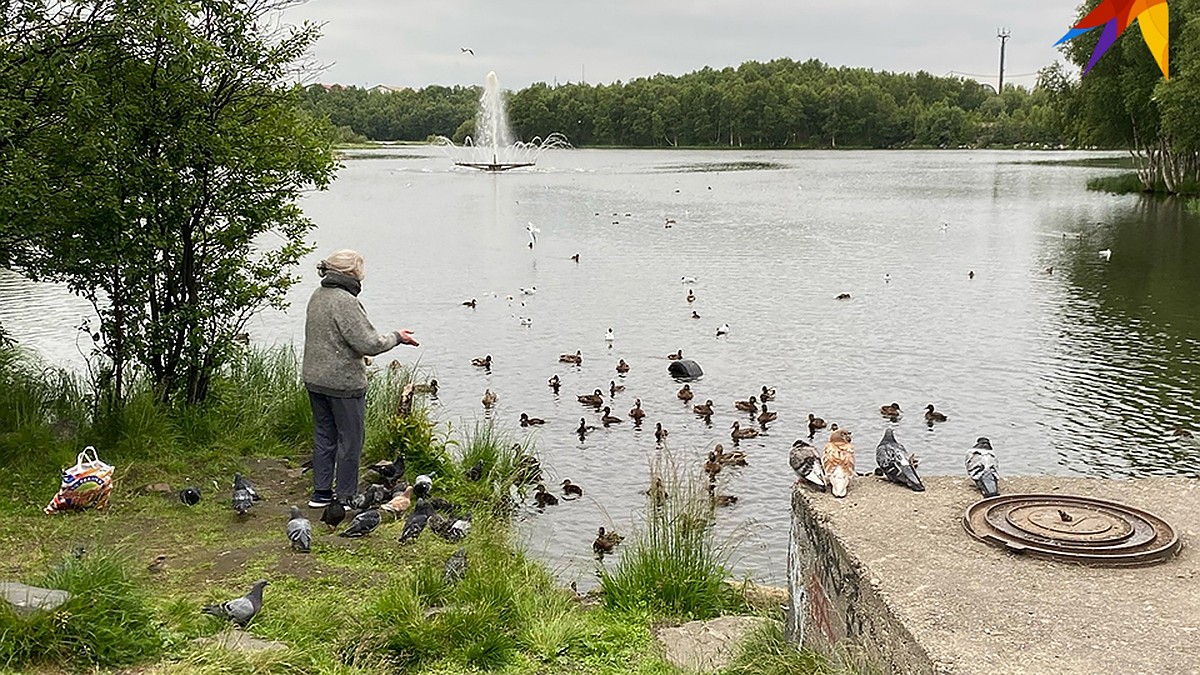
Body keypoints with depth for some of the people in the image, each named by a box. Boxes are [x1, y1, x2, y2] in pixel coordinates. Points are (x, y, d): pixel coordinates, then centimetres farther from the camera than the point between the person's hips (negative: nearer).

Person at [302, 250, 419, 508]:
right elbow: (369, 344, -22)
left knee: (324, 436, 17)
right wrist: (397, 337, -8)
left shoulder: (317, 297, 7)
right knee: (350, 439, 4)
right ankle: (346, 498, 12)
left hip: (314, 379, 9)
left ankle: (321, 492, 24)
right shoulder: (345, 301, -21)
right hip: (343, 382, -9)